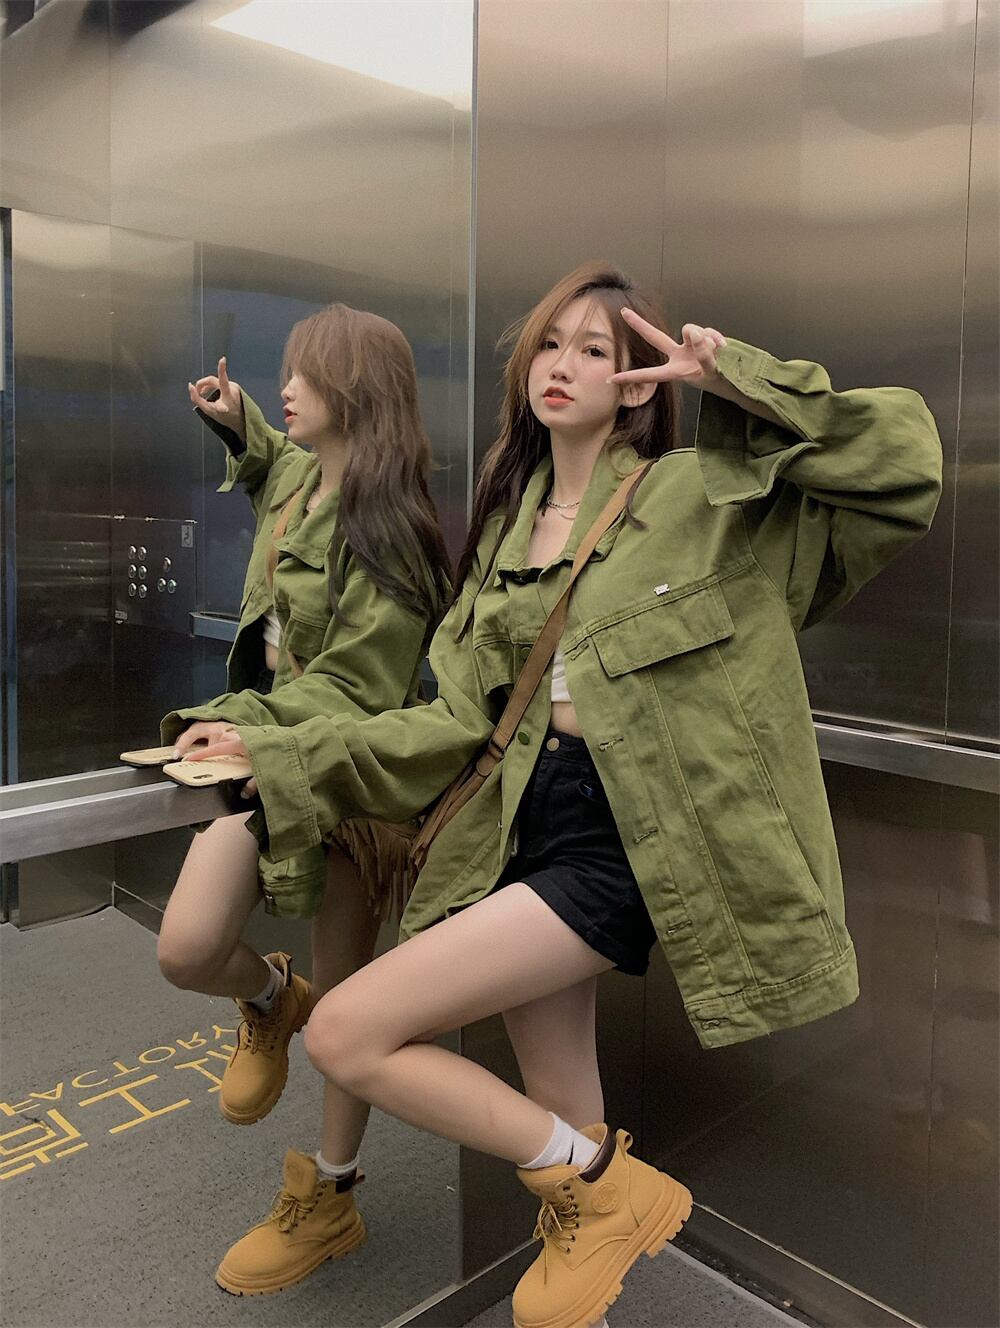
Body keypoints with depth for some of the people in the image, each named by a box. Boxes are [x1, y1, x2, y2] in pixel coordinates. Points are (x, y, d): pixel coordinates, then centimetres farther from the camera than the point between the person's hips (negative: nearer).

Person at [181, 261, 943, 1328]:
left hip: (627, 837, -6)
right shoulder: (506, 527, 14)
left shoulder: (704, 492, -2)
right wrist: (277, 757, 6)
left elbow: (905, 462, -8)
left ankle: (608, 1187, 6)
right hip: (526, 819, 6)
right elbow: (461, 722, 9)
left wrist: (740, 377, -12)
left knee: (347, 1035, -12)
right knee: (561, 1136, 13)